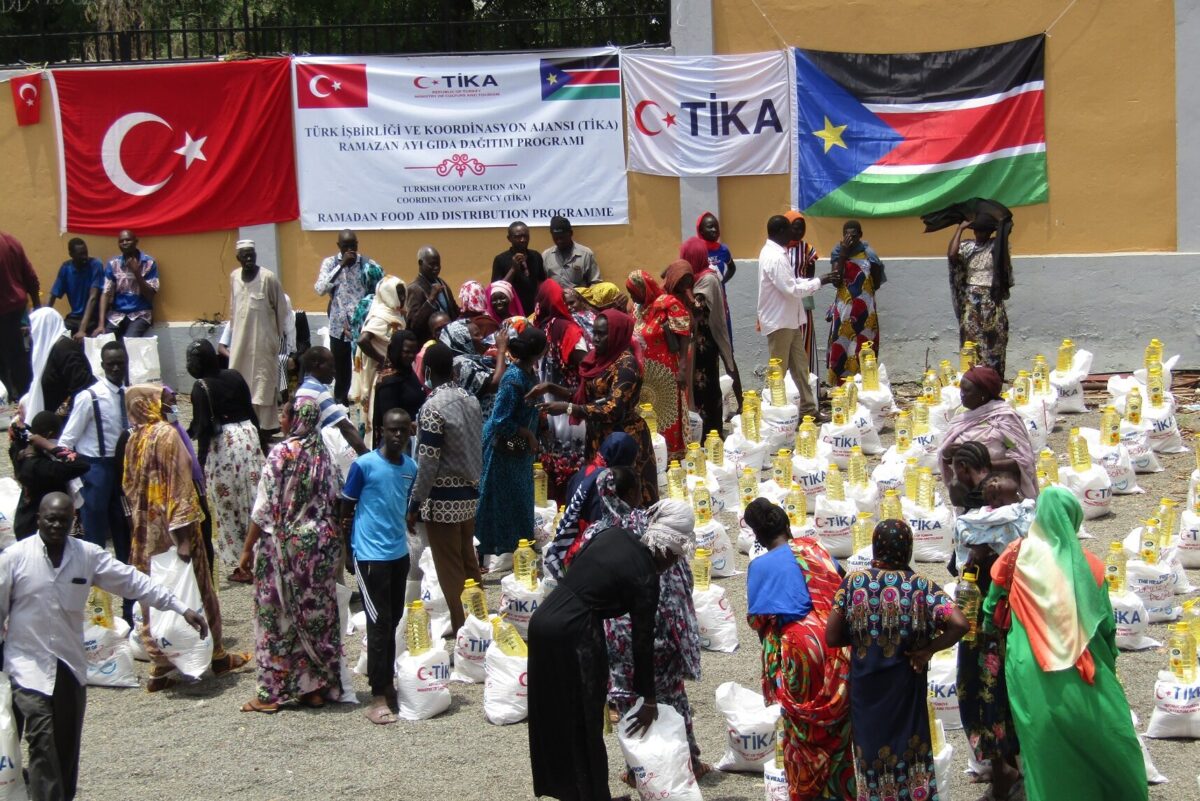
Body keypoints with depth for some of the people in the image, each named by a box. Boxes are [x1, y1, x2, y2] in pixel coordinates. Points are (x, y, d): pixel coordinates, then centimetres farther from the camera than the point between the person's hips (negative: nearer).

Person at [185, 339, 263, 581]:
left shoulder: (201, 387, -10)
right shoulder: (235, 377, 5)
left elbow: (204, 427, -13)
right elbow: (250, 412, 10)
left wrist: (200, 461, -9)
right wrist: (260, 441, 19)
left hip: (222, 444, -5)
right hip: (248, 436, 5)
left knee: (227, 507, 3)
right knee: (253, 499, 11)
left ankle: (239, 566, 6)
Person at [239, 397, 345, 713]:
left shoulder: (282, 453, -12)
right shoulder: (324, 455, 2)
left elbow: (264, 507, -11)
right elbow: (335, 504, 5)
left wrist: (248, 548, -3)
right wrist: (336, 550, 14)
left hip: (284, 545, -5)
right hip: (322, 543, 5)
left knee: (278, 615, 2)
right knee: (318, 614, 10)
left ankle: (271, 692, 6)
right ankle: (317, 686, 16)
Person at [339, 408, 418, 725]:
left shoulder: (411, 468, 6)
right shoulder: (364, 465, -11)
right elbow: (346, 509, -3)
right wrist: (345, 550, 1)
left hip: (399, 553, 6)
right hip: (370, 555, -6)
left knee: (393, 620, 15)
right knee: (379, 623, -7)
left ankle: (388, 683, 28)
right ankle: (378, 698, -4)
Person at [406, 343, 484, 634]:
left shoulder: (433, 408, -18)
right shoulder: (470, 400, 2)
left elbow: (428, 463, -18)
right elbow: (476, 448, 8)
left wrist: (414, 505, -11)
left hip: (443, 498, -7)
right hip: (469, 492, 7)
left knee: (450, 570, 3)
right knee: (469, 561, 17)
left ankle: (462, 629, 8)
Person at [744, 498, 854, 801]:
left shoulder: (759, 567, 1)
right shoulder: (812, 550, 6)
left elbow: (757, 619, 2)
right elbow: (841, 589, 9)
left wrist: (771, 648, 18)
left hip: (793, 644, -2)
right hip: (829, 638, 2)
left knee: (802, 728, 12)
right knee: (837, 720, 14)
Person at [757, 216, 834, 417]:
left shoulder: (777, 253, 10)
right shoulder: (774, 257, -22)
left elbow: (792, 282, 17)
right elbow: (792, 289, -24)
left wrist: (817, 282, 6)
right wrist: (819, 282, -14)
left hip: (789, 320, 10)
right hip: (779, 321, -10)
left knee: (800, 365, 14)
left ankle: (808, 408, 21)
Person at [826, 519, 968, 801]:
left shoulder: (853, 582, -11)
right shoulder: (920, 585, -12)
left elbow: (832, 637, -11)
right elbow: (959, 624, -24)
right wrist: (928, 649, -11)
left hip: (865, 686, 1)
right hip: (904, 685, -1)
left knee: (872, 748, 18)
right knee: (908, 747, 17)